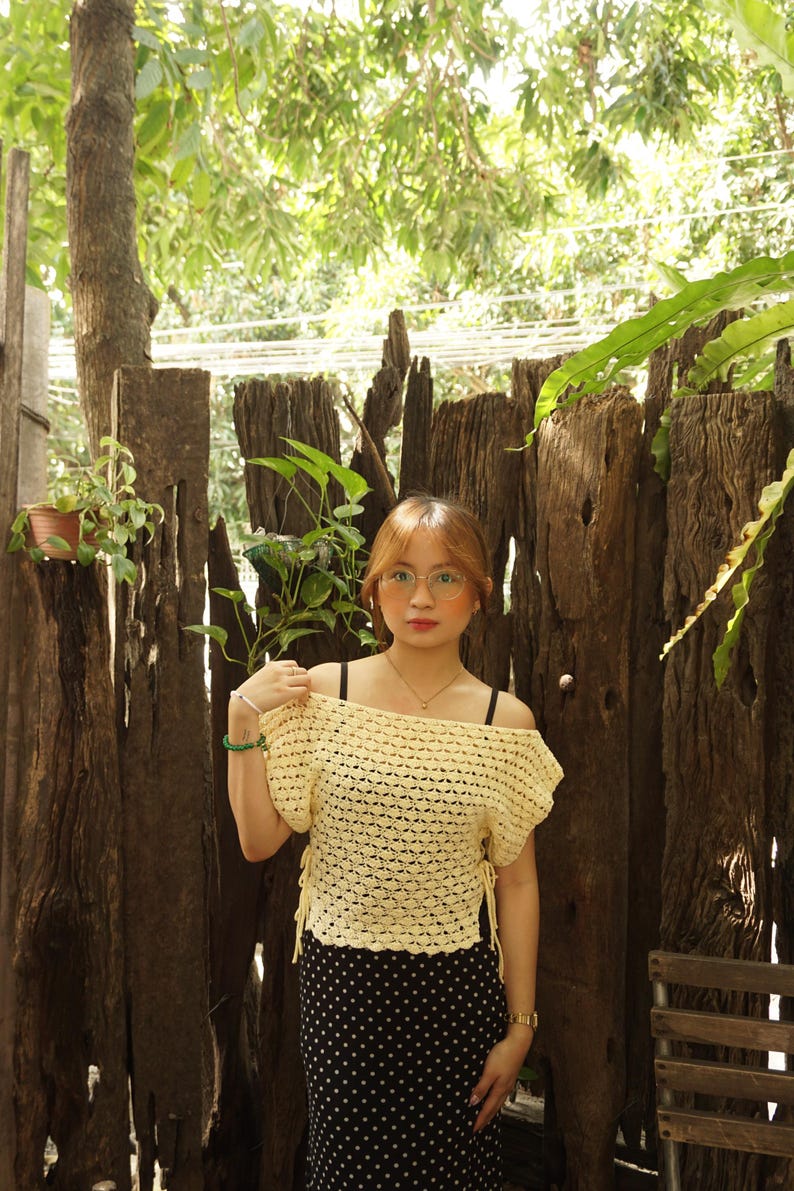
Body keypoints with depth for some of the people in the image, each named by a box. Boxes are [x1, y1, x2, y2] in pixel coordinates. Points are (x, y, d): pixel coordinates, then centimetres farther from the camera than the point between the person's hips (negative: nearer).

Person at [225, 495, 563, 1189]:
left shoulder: (505, 722, -3)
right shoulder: (321, 695, -4)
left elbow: (517, 883, 1)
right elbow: (259, 841, -1)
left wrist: (520, 1026, 3)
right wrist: (243, 722, -13)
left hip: (455, 987, 0)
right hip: (343, 981, 0)